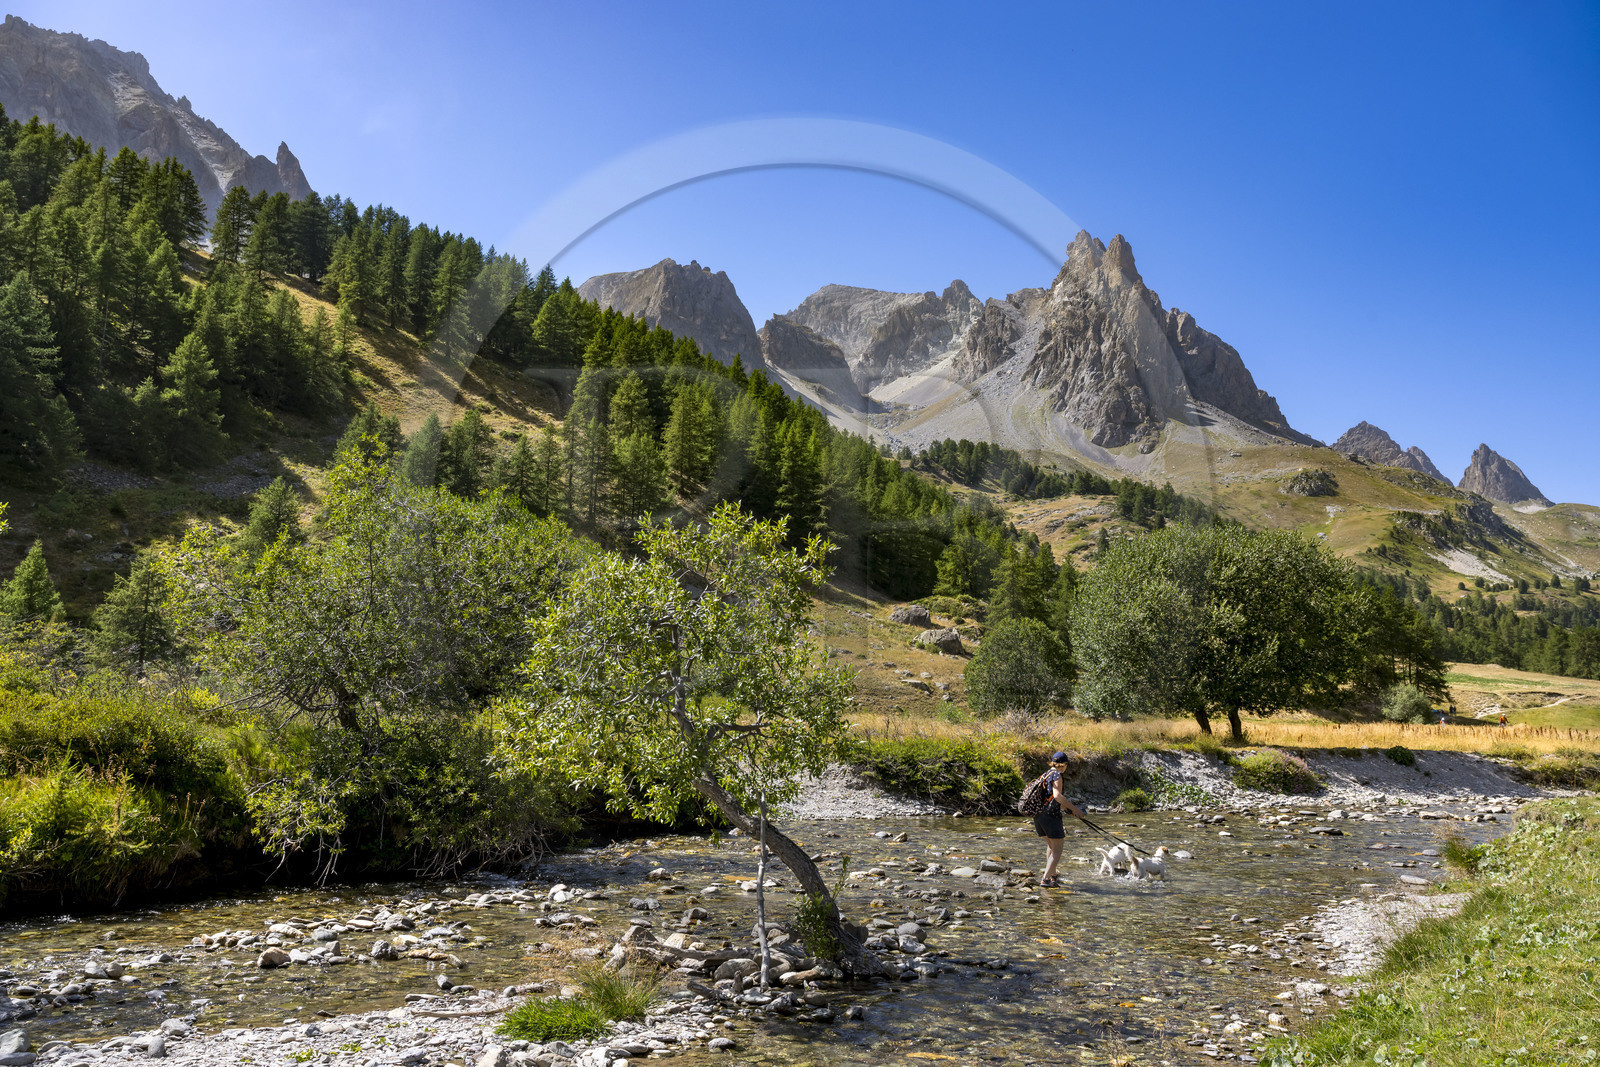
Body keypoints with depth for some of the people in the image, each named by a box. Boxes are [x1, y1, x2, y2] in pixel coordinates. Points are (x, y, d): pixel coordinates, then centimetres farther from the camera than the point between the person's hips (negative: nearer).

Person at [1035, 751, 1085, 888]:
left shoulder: (1046, 774, 18)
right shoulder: (1057, 775, -8)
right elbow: (1057, 795, -22)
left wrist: (1065, 807, 27)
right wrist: (1073, 808, -16)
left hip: (1038, 815, 8)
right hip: (1051, 815, -8)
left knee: (1050, 845, 24)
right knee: (1057, 850, -1)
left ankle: (1051, 876, 27)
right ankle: (1046, 879, -11)